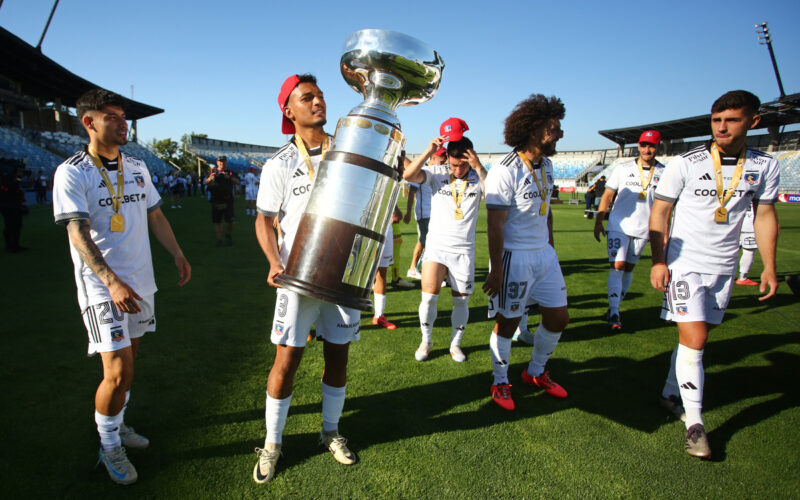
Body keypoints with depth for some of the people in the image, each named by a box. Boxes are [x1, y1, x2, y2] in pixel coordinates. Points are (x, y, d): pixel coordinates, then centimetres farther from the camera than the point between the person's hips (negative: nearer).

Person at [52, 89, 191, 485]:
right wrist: (113, 282, -27)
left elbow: (155, 216, 16)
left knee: (128, 360, 17)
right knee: (118, 371, -8)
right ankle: (108, 445, 15)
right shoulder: (71, 173, -10)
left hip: (140, 281, 6)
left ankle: (116, 425, 36)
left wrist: (178, 255, 9)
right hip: (101, 286, -6)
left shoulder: (137, 167, 8)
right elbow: (78, 234, -18)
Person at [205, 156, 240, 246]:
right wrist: (210, 178, -19)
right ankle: (219, 239, 13)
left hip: (227, 200, -1)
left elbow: (238, 182, -4)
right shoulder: (213, 171, 15)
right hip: (215, 201, 2)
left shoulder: (230, 172, 10)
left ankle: (228, 235, 16)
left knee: (230, 221, -8)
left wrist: (229, 177, -22)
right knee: (217, 222, 3)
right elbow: (206, 183, 5)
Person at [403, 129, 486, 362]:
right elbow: (408, 175, -17)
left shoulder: (478, 178, -2)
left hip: (464, 250, 1)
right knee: (429, 295, -9)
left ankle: (455, 344, 27)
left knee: (461, 300, 7)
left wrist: (478, 167, -25)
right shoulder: (437, 173, -3)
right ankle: (426, 341, 14)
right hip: (436, 246, -1)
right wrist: (429, 151, -22)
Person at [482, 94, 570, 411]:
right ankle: (500, 382, 25)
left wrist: (551, 248, 19)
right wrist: (496, 269, -19)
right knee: (507, 322, 4)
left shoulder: (546, 165, 8)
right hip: (514, 257, -8)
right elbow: (495, 224, -18)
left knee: (558, 318, 13)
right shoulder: (506, 171, -18)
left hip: (544, 255, 8)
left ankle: (536, 373, 35)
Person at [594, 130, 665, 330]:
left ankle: (615, 306, 22)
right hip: (619, 226, -2)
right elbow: (608, 195, 2)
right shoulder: (623, 168, 0)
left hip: (643, 229, 2)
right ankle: (614, 311, -9)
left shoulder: (664, 173, 3)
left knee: (629, 268, 9)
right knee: (617, 266, -11)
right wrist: (598, 222, -4)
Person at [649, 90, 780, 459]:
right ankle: (694, 423, 1)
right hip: (685, 263, -4)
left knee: (695, 336, 11)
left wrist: (769, 267, 7)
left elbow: (765, 216, 11)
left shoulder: (765, 167, 2)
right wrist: (658, 260, -10)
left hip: (723, 266, 4)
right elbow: (659, 212, -4)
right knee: (693, 339, -9)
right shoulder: (685, 164, -8)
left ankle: (672, 394, 30)